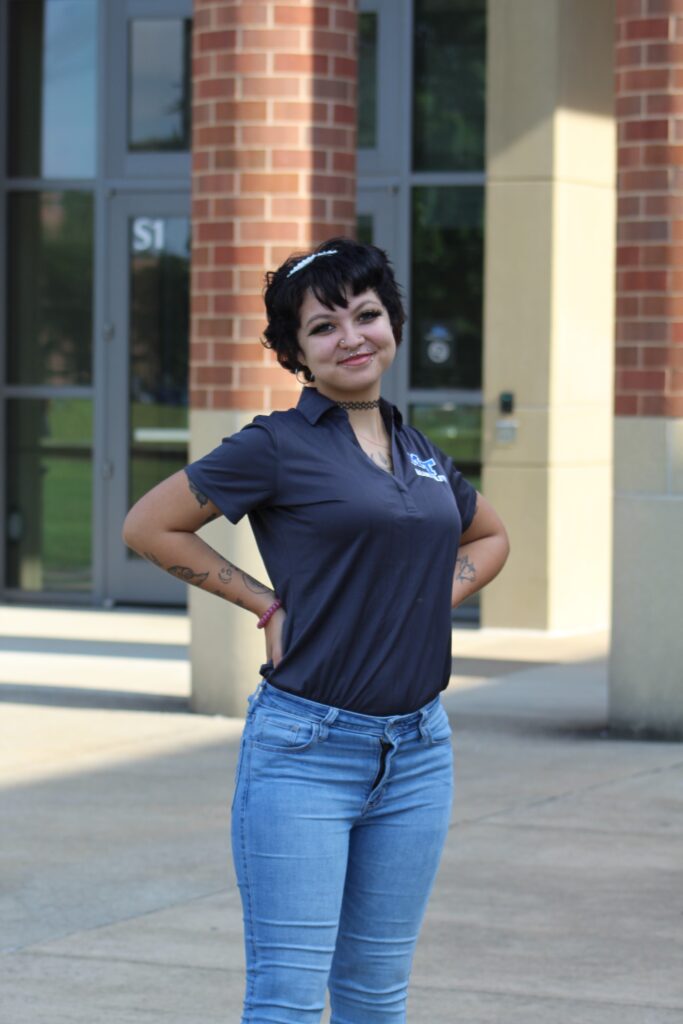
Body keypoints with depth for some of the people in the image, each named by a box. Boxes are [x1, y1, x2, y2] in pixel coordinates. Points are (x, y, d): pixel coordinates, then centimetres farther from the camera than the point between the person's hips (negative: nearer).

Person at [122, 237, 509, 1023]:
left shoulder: (423, 455, 12)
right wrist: (265, 603, -4)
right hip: (305, 750, -5)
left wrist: (438, 594, 11)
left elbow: (490, 536, 30)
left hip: (416, 751, 6)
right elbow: (149, 525, -2)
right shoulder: (278, 447, -5)